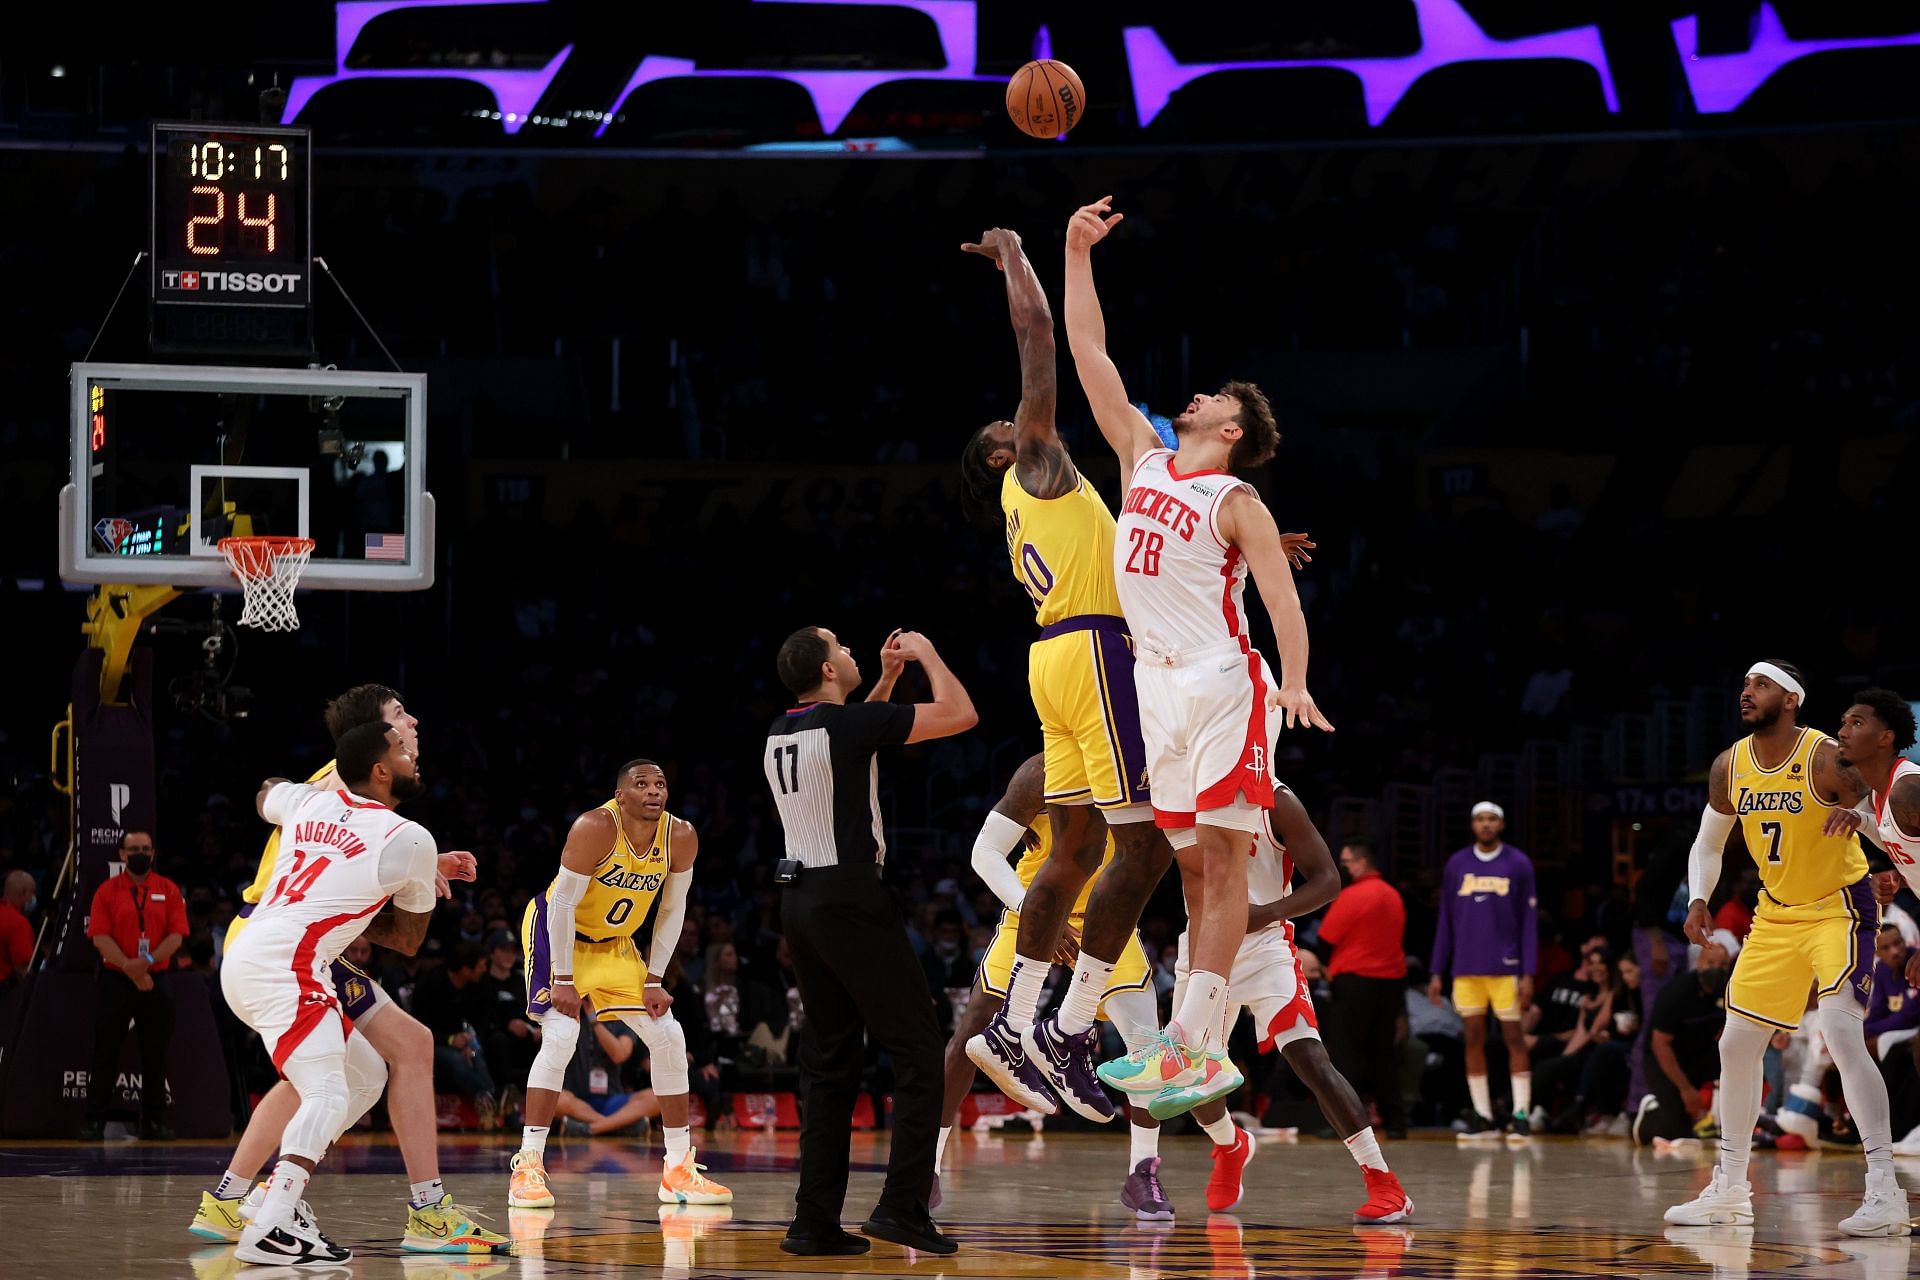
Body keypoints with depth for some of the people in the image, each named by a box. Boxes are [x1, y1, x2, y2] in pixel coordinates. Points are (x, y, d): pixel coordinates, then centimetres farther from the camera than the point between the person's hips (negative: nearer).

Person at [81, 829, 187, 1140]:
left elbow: (176, 936, -2)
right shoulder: (107, 891, 3)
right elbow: (100, 937, -6)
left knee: (155, 1056, 4)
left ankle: (153, 1121, 11)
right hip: (115, 982, -1)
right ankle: (94, 1122, 2)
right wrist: (129, 968, -19)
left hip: (157, 981, 1)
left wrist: (148, 960, -18)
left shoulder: (169, 891, 6)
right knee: (106, 1054, -1)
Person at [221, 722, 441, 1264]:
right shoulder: (412, 841, 0)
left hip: (243, 960, 8)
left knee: (366, 1075, 17)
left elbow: (265, 792, 44)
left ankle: (281, 1192, 12)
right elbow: (408, 939, 14)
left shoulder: (309, 801, 18)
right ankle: (270, 1229, -34)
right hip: (285, 967, -8)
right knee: (328, 1094, -18)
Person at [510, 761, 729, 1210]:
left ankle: (679, 1171, 10)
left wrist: (654, 980, -5)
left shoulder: (680, 837, -13)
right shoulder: (596, 828, -29)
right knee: (560, 1037, -23)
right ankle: (528, 1168, -19)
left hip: (614, 945, 6)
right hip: (557, 934, -6)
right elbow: (563, 904, -24)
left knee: (669, 1038, 0)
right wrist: (562, 980, -24)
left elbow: (672, 910, -1)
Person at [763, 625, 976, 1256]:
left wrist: (887, 679, 30)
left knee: (830, 1063, 11)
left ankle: (814, 1222, 7)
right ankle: (902, 1207, -10)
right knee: (918, 1053, -3)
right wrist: (926, 655, 6)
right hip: (851, 898, -8)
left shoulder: (782, 731, 11)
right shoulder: (848, 722, -12)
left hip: (800, 898, 8)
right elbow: (961, 714, -9)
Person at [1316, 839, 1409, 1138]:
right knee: (1383, 1050, 11)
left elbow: (1326, 937, -9)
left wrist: (1327, 966, 9)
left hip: (1356, 980, -7)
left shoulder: (1351, 896, -13)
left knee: (1345, 1049, -3)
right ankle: (1394, 1120, 8)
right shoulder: (1393, 896, 12)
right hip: (1392, 979, 7)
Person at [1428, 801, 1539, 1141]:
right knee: (1474, 1037, 4)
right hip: (1466, 969, 3)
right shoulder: (1457, 865, 9)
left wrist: (1528, 973, -6)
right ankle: (1483, 1117, 9)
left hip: (1505, 966, -3)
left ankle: (1521, 1114, -1)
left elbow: (1529, 922, 0)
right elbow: (1446, 922, 12)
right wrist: (1436, 972, 7)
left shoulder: (1518, 865, 1)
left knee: (1513, 1036, -3)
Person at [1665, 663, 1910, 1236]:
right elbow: (1708, 844, 13)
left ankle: (1884, 1191, -23)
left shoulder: (1827, 758, -19)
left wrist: (1856, 815, -40)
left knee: (1841, 1034, -24)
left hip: (1839, 907, -7)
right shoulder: (1730, 767, -1)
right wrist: (1698, 900, -6)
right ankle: (1729, 1191, 22)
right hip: (1776, 915, 7)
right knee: (1736, 1044, 8)